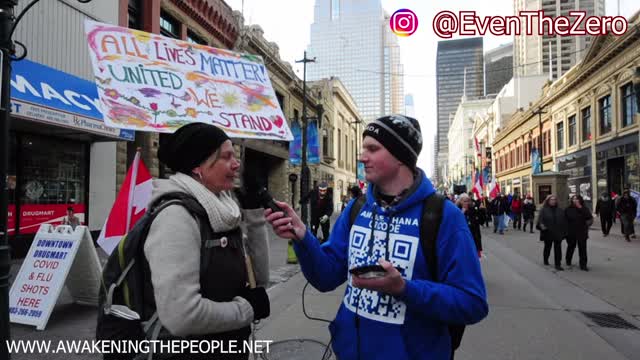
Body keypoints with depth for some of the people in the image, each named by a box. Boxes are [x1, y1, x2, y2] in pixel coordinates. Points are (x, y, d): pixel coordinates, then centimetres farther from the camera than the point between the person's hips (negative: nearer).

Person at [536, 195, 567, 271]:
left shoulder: (560, 211, 8)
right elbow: (540, 219, -12)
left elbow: (564, 221, 9)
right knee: (547, 247, 14)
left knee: (558, 249, -3)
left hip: (558, 233, 2)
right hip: (548, 233, -2)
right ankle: (545, 260, 35)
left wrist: (564, 231, 4)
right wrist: (541, 225, -31)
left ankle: (558, 264, -1)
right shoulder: (544, 210, -2)